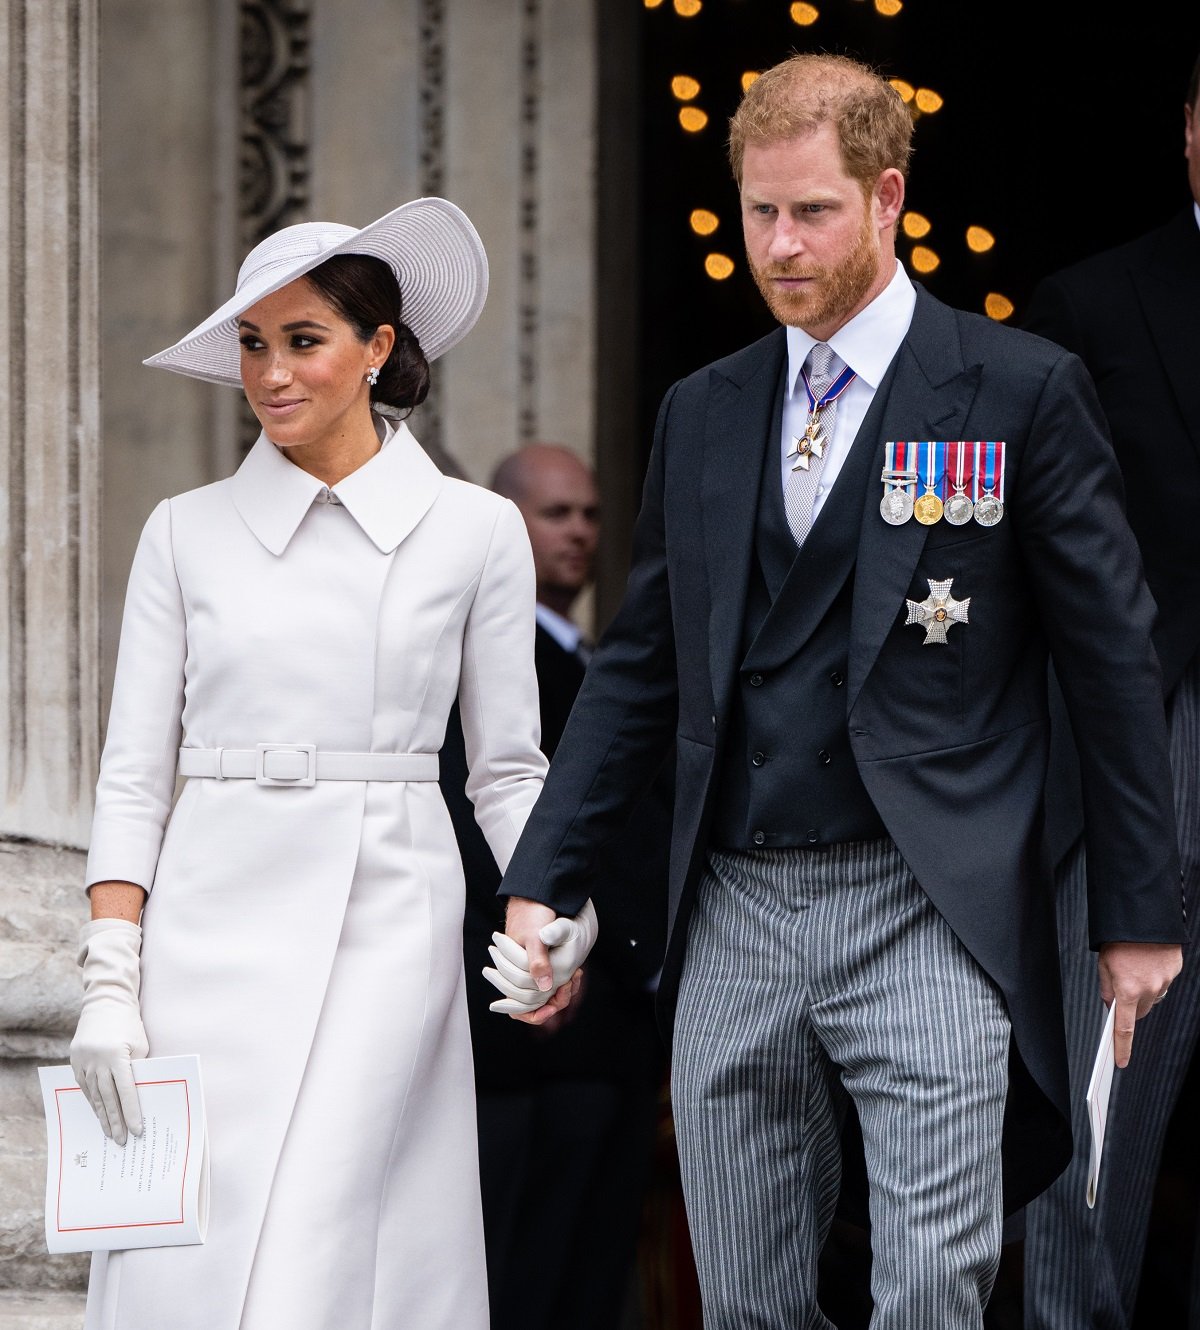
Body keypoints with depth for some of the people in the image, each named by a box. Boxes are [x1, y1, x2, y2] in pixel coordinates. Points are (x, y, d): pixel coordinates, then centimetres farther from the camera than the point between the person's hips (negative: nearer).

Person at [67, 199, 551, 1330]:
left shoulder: (474, 532, 5)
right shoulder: (187, 534, 8)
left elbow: (506, 770, 9)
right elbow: (132, 773, 7)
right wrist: (107, 977, -3)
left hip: (386, 929, -2)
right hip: (211, 934, 2)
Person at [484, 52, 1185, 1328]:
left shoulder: (1019, 391, -1)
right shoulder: (700, 413, 13)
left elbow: (1110, 660, 0)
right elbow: (639, 669, 17)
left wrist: (1138, 916, 0)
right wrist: (543, 882, 8)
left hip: (926, 914, -4)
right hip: (735, 921, 5)